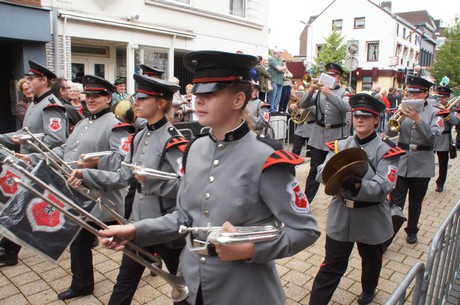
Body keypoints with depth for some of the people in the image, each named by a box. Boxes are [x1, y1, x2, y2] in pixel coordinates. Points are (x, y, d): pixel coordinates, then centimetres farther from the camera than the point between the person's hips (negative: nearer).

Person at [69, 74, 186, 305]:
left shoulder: (173, 141, -18)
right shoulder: (140, 137, 7)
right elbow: (123, 177, 7)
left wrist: (151, 179, -29)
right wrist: (86, 174, 0)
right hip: (138, 221, 7)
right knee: (125, 281, 21)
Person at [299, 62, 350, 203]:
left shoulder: (344, 93, 0)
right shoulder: (319, 92, 9)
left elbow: (346, 108, -21)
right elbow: (303, 104, -2)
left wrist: (329, 93, -26)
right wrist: (311, 90, -18)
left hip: (337, 138, -2)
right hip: (318, 137, 2)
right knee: (314, 171, 5)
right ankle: (306, 200, 11)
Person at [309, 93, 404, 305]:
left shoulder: (386, 150, -10)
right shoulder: (339, 145, -1)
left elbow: (383, 188, -22)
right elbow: (321, 173, -13)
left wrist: (357, 185, -38)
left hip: (372, 219, 0)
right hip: (340, 217, 1)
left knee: (371, 261, 25)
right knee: (332, 266, 7)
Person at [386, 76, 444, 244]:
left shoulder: (434, 113, 0)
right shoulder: (405, 109, 4)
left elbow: (433, 134, -17)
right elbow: (389, 132, -5)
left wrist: (417, 119, -30)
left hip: (422, 165, 0)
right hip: (401, 162, 0)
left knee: (416, 201, 15)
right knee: (395, 201, -4)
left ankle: (412, 231, 34)